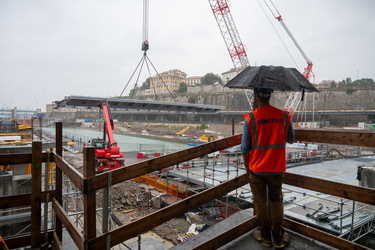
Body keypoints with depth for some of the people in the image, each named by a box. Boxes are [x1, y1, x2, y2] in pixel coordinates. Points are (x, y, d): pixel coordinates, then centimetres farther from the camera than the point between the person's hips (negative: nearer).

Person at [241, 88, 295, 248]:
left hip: (256, 169, -2)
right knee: (276, 201, 18)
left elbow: (245, 148, -11)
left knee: (260, 202, 14)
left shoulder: (251, 118, -16)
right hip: (277, 168, 3)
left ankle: (265, 236, 29)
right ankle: (278, 238, 26)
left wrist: (247, 167, 2)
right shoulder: (283, 116, -7)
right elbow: (291, 140, 8)